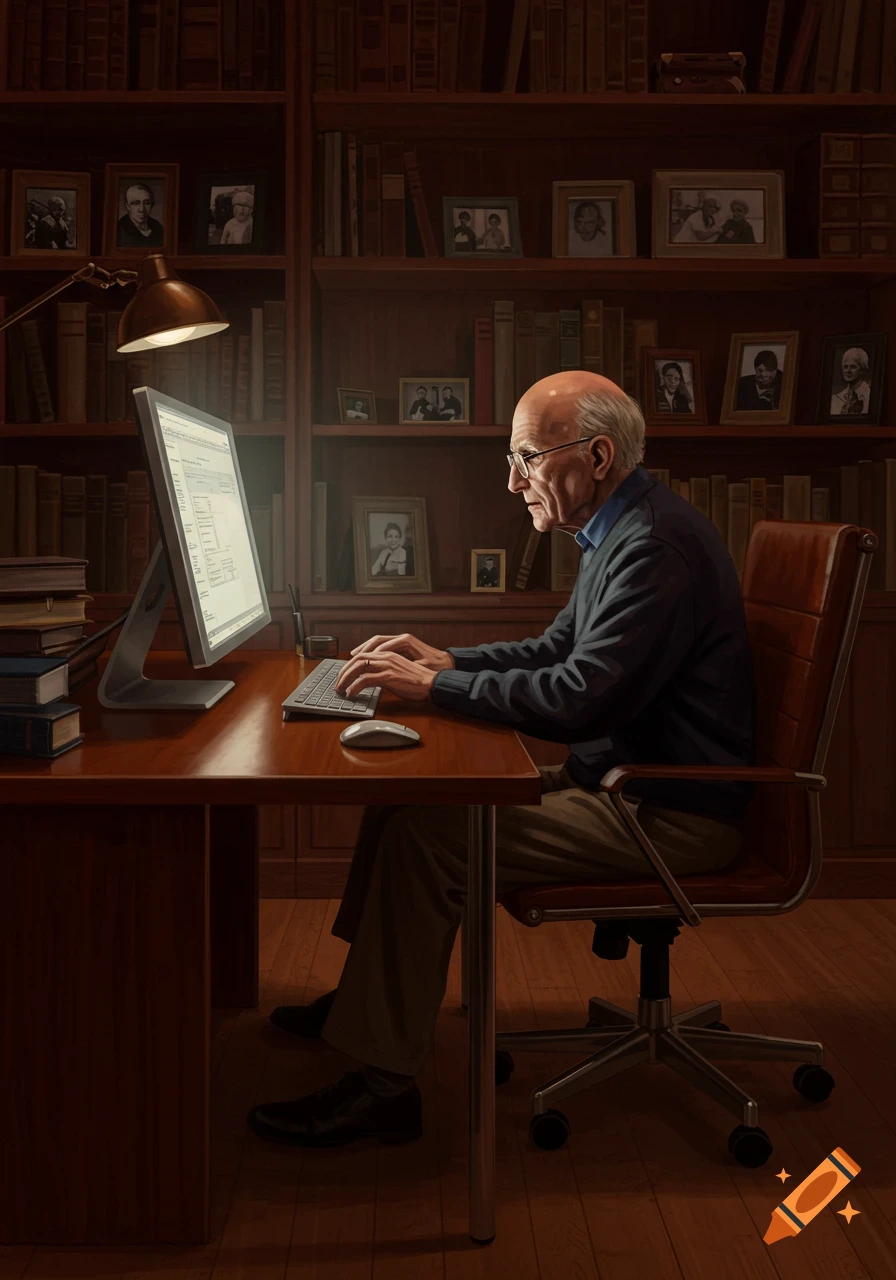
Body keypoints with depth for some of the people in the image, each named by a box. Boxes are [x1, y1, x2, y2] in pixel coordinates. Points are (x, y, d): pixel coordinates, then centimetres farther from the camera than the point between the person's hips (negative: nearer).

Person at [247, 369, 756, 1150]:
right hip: (616, 777, 10)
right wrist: (446, 660, 9)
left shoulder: (659, 546, -22)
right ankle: (366, 997, 23)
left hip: (667, 815, -10)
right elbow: (559, 651, 21)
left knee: (426, 841, -21)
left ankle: (381, 1084, -9)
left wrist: (431, 685, -22)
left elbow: (580, 697, -30)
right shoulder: (622, 530, 11)